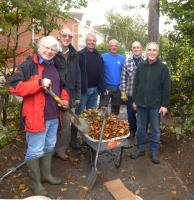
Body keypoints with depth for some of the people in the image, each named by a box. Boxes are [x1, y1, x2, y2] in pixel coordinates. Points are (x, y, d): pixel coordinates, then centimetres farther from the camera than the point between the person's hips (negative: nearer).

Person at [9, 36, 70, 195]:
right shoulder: (28, 65, -10)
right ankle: (35, 182, 23)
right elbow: (14, 87, -21)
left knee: (49, 148, 20)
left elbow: (60, 87, 26)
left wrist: (65, 99, 6)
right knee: (35, 151, 3)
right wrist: (39, 83, -25)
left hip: (54, 117, 8)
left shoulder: (54, 67, 13)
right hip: (36, 117, -7)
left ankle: (46, 174, 39)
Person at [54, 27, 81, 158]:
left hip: (69, 94, 4)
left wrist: (77, 95, 8)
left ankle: (61, 149, 22)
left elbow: (77, 76, 11)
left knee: (66, 124, 7)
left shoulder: (74, 55, 11)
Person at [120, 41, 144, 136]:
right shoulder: (127, 61, 0)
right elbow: (123, 77, 1)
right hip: (130, 93, 1)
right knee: (131, 114, 11)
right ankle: (132, 131, 32)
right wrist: (123, 92, -1)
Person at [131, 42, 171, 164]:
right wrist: (135, 100, 7)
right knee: (140, 128, 11)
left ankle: (154, 152, 22)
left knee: (155, 129, 8)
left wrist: (165, 104, -10)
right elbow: (136, 84, 9)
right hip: (141, 103, 3)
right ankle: (141, 149, 27)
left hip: (156, 105, -3)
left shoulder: (163, 67, -5)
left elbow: (166, 88, -6)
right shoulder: (141, 66, 5)